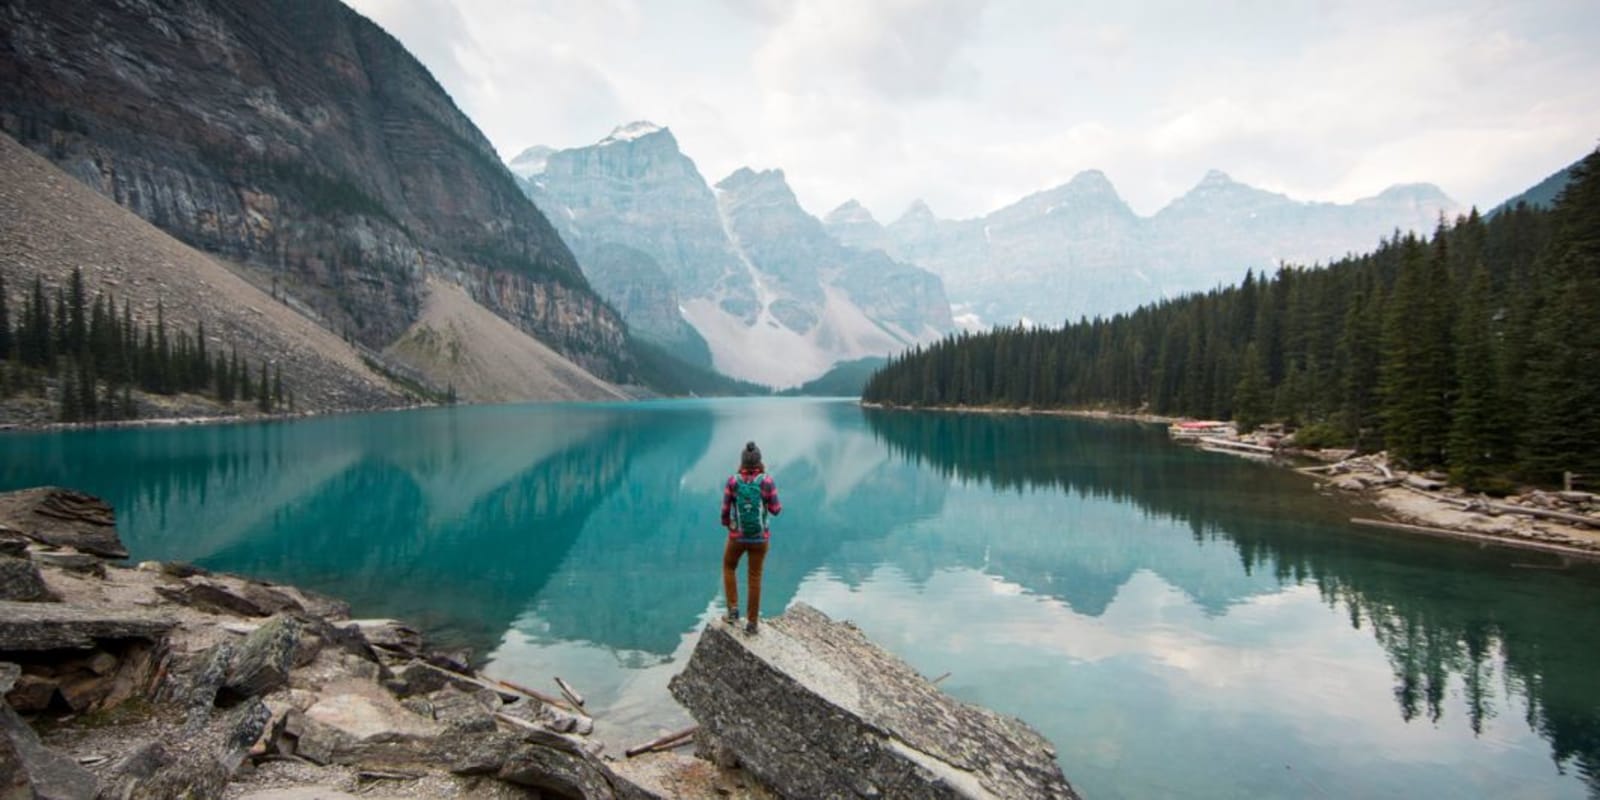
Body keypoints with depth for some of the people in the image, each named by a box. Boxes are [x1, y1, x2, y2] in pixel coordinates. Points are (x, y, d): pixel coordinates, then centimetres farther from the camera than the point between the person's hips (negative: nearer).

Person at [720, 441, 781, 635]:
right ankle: (752, 623, 20)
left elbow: (725, 510, -5)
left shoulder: (732, 481, -14)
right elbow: (776, 510, -8)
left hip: (738, 536, 0)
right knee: (754, 578, 17)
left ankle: (733, 610, 18)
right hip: (760, 537, 0)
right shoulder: (767, 481, -16)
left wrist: (726, 524, 18)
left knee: (729, 568, 29)